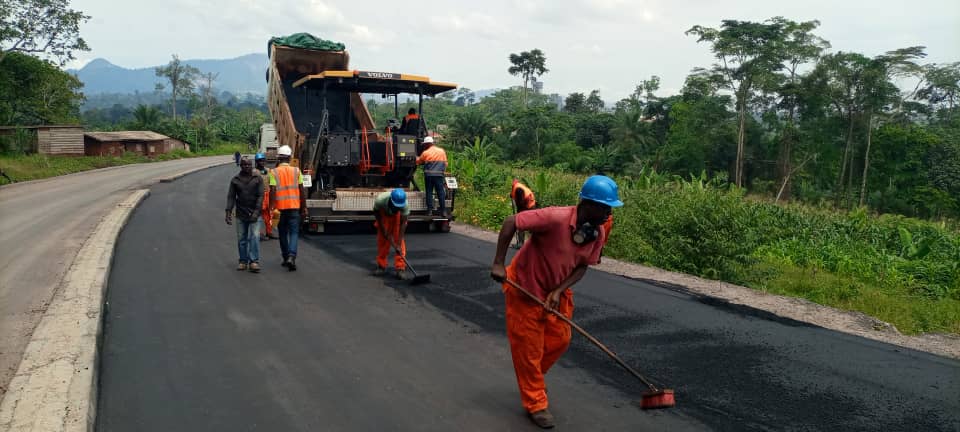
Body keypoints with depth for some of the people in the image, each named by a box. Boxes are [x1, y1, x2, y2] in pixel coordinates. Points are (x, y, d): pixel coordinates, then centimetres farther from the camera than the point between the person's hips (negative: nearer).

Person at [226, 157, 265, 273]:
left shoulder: (258, 179, 2)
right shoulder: (235, 180, 8)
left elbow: (260, 196, -4)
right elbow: (231, 197, 5)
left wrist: (256, 211, -14)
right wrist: (228, 212, -6)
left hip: (254, 214, -2)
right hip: (240, 214, 2)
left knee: (254, 237, -11)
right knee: (241, 239, 6)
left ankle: (254, 262, -9)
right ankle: (243, 261, 15)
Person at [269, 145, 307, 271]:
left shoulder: (274, 172, -3)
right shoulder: (296, 171, 1)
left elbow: (272, 191, -10)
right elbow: (301, 190, 2)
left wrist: (271, 207, -6)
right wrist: (304, 207, 8)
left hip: (280, 207, 0)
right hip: (294, 206, 0)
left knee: (283, 233, 14)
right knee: (294, 233, 0)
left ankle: (286, 258, 21)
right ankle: (291, 257, -19)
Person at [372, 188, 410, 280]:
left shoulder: (405, 205, -39)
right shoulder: (380, 200, -39)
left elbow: (403, 223, -34)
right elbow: (376, 212, -17)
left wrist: (398, 244, -38)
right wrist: (383, 229, -14)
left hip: (398, 215, -1)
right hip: (383, 214, 1)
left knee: (399, 239, -14)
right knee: (382, 239, -1)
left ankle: (401, 268, -13)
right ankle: (381, 266, 14)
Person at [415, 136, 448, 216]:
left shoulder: (425, 153, -1)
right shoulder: (442, 151, 6)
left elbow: (418, 162, 14)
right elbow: (445, 163, 9)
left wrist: (416, 158, 35)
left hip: (429, 175, -1)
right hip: (439, 174, 1)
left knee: (429, 192, 6)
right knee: (441, 193, 3)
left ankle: (430, 210, 3)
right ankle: (443, 211, 0)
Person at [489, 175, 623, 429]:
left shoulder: (598, 233, -12)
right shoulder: (556, 218, -33)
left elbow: (581, 267, -4)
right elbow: (510, 223, -30)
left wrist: (559, 291, -19)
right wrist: (498, 264, -29)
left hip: (557, 290, 6)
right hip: (525, 287, -6)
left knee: (559, 340, 11)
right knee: (529, 348, 2)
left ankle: (532, 379, 39)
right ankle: (535, 404, 19)